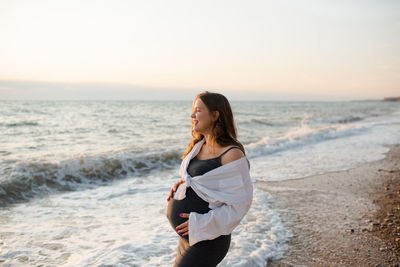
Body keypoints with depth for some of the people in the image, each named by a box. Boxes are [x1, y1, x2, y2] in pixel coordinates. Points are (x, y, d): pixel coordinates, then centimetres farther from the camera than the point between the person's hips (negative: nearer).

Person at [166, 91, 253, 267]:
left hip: (207, 242, -9)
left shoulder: (232, 154, -19)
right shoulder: (198, 147, 7)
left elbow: (240, 204, -17)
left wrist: (200, 223, -21)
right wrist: (182, 185, 3)